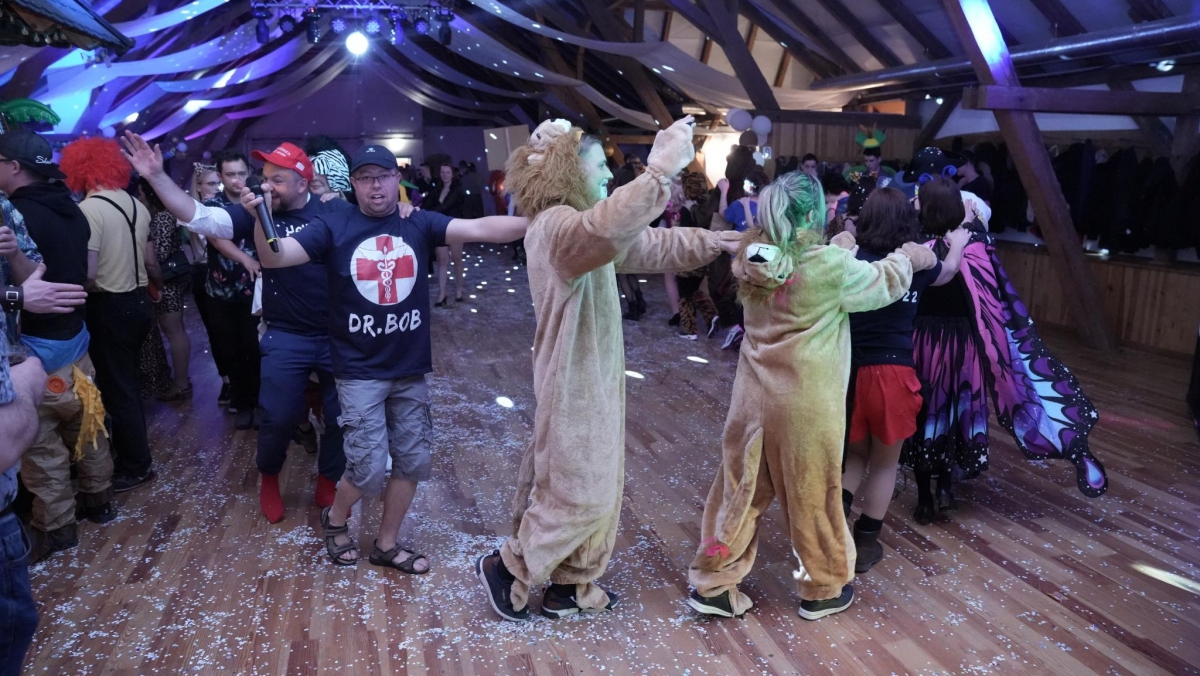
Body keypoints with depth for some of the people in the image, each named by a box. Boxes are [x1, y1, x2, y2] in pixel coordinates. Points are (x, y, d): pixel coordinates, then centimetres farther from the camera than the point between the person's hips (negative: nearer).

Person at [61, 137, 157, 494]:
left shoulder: (89, 209, -18)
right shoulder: (136, 205, 6)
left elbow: (87, 272, -21)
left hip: (110, 307, -8)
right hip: (139, 301, 8)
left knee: (116, 388, 3)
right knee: (128, 382, 20)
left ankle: (137, 466, 11)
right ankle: (130, 446, 34)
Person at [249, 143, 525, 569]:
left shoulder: (419, 224, -2)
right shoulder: (334, 226, -6)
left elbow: (479, 229, -13)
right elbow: (274, 257, -11)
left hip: (410, 368, 3)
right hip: (360, 370, -3)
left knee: (413, 461, 11)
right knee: (369, 468, -4)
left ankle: (387, 545, 32)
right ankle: (334, 519, 30)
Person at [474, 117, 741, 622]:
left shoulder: (573, 224, 12)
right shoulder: (558, 226, -22)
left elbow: (647, 244, 18)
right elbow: (609, 230, -47)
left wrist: (709, 242, 9)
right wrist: (660, 171, -47)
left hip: (594, 378, 10)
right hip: (575, 384, -10)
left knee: (596, 488, 17)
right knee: (578, 493, 2)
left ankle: (569, 585, 31)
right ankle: (506, 568, 20)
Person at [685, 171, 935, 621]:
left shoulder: (752, 259, -1)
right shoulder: (831, 266, -16)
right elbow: (884, 283, 2)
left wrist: (845, 239, 26)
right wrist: (906, 257, 21)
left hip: (754, 397, 5)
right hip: (806, 404, -5)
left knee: (741, 489, 13)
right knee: (812, 497, 12)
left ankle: (712, 584, 20)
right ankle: (823, 589, 30)